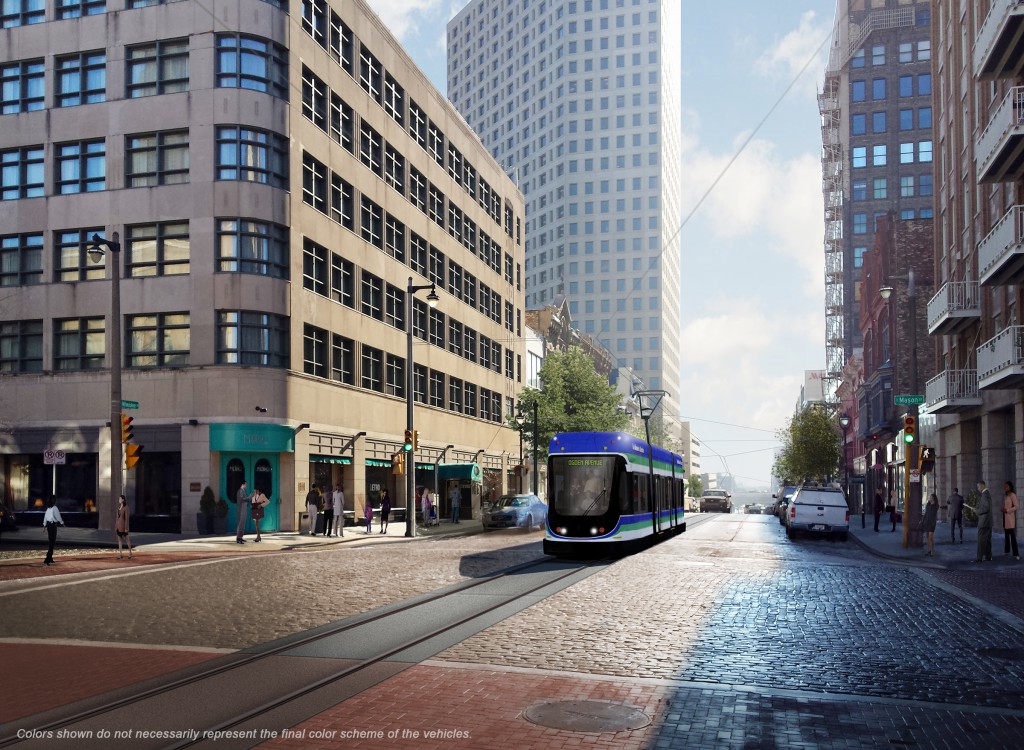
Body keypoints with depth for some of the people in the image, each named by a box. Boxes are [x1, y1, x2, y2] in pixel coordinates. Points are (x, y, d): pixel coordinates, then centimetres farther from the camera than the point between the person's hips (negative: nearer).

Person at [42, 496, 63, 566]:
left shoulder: (48, 508, 8)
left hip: (48, 525, 8)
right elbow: (58, 517, -8)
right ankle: (47, 560, -10)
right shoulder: (55, 508, -14)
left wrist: (44, 525, 19)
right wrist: (62, 523, 8)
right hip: (53, 525, -8)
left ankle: (50, 559, 22)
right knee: (52, 543, -5)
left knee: (51, 542, 16)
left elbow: (45, 517, 13)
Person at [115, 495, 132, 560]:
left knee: (127, 539, 3)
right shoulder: (119, 507, 10)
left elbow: (127, 518, -14)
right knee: (119, 540, 6)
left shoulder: (126, 507, -12)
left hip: (123, 525, -7)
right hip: (118, 525, 7)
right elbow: (117, 517, 15)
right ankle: (120, 554, 6)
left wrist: (126, 528, -16)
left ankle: (130, 552, 17)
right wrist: (115, 526, 13)